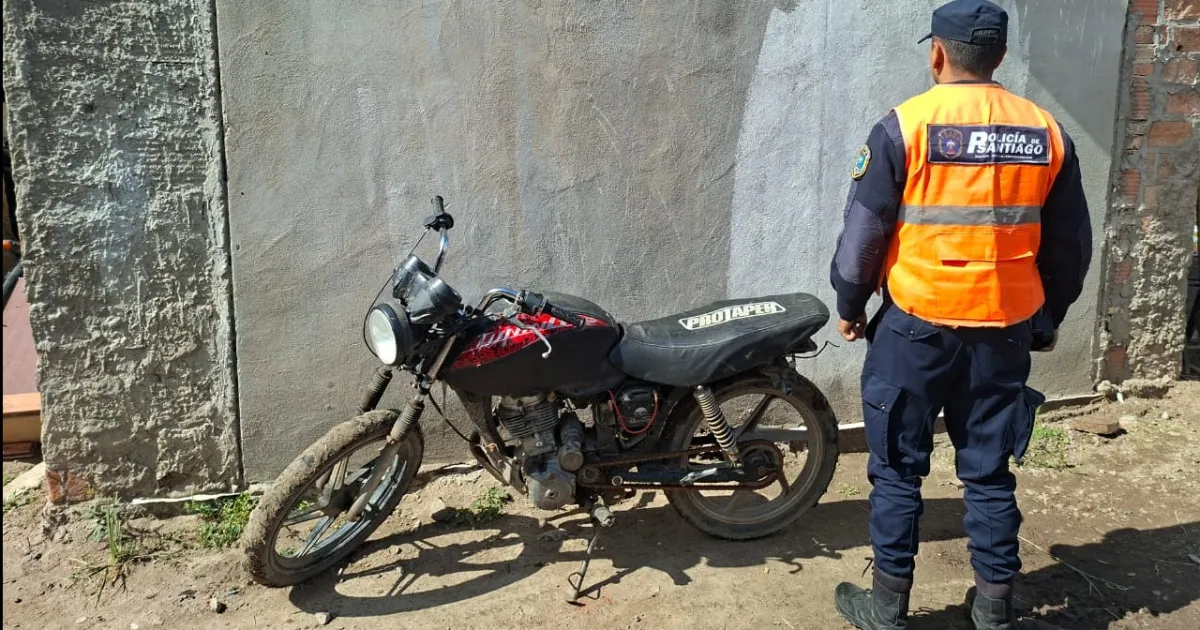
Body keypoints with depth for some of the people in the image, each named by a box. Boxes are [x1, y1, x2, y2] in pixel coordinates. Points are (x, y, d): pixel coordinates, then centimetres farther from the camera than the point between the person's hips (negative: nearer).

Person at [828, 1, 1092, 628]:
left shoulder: (905, 126, -9)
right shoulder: (1047, 133, 3)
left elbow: (863, 231, -7)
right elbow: (1069, 243, 10)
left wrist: (850, 305, 7)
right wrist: (1051, 316, 23)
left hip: (916, 326, -3)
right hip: (1007, 331, 4)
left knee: (899, 470, 8)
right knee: (990, 471, 14)